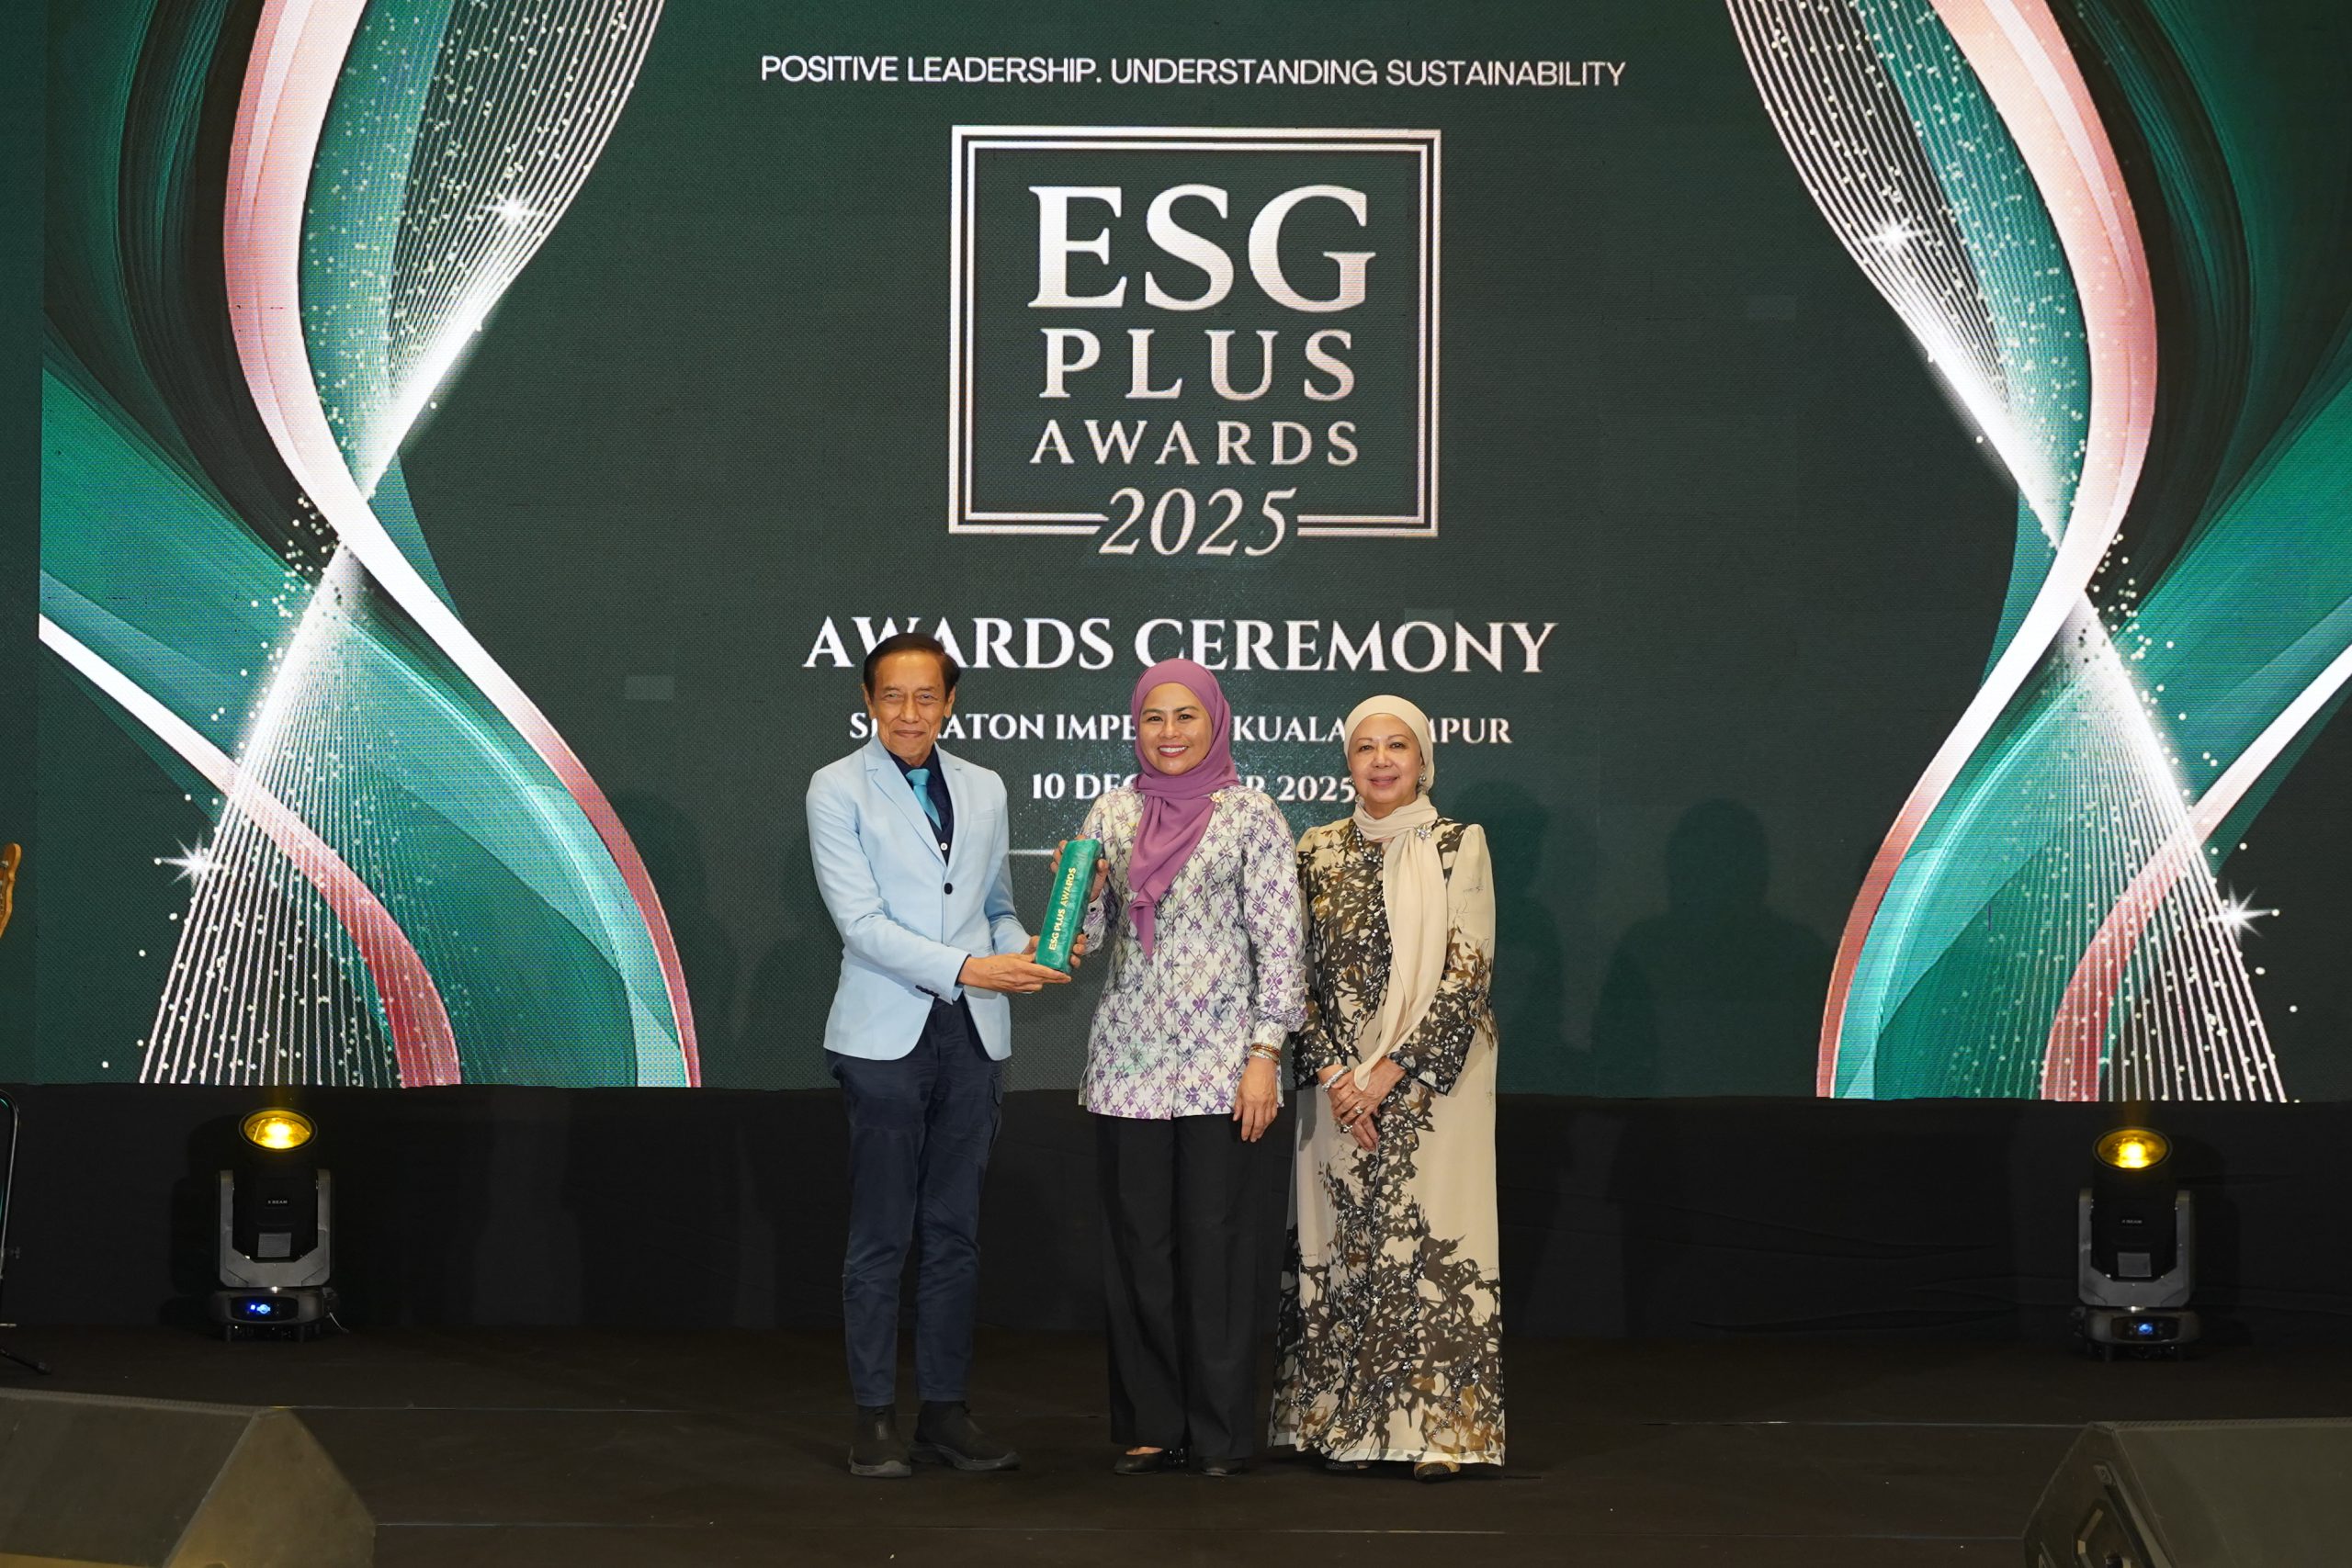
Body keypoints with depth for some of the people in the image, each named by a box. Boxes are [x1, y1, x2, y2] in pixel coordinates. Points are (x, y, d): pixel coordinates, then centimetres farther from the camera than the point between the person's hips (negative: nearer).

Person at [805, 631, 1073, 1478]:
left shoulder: (983, 790, 13)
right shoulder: (838, 789, -2)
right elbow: (860, 919, -11)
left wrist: (1021, 950, -4)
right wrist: (964, 966, -19)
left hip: (972, 1033, 4)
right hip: (886, 1034, -4)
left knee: (955, 1233, 7)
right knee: (881, 1238, -1)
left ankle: (945, 1410, 12)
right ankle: (875, 1417, 5)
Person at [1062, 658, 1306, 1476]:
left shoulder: (1250, 815, -1)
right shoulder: (1112, 813, 9)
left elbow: (1280, 941, -3)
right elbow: (1083, 935, 13)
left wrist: (1265, 1055, -9)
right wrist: (1080, 894, -9)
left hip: (1219, 1062, -3)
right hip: (1129, 1060, 3)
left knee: (1215, 1240, -1)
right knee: (1137, 1244, 5)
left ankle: (1222, 1431, 7)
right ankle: (1150, 1426, 14)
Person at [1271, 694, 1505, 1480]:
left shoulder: (1458, 846, -1)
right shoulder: (1319, 851, 9)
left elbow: (1466, 974, -8)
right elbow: (1300, 974, 7)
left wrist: (1391, 1074, -13)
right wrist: (1332, 1074, -7)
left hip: (1429, 1082, -3)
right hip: (1339, 1083, 4)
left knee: (1431, 1245, -7)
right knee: (1337, 1245, 3)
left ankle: (1436, 1428, -4)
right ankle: (1341, 1423, 9)